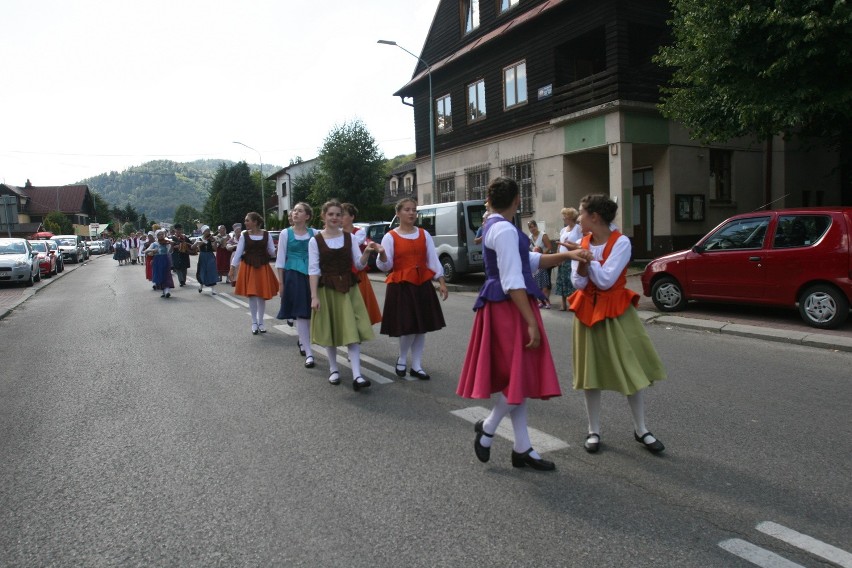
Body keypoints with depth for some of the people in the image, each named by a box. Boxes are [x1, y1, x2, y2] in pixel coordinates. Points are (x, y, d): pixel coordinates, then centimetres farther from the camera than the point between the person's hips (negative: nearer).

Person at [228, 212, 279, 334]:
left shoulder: (266, 234, -1)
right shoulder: (244, 235, 0)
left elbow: (272, 251, 2)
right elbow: (238, 252, -1)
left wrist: (274, 252, -20)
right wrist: (232, 268, -4)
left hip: (263, 267, 0)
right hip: (248, 267, 0)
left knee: (262, 295, 5)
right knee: (251, 295, -1)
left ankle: (261, 322, 20)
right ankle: (254, 322, 13)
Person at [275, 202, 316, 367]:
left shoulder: (314, 233, 5)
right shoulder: (286, 233, 2)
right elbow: (280, 259, 3)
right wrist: (281, 282, -1)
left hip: (311, 275, 2)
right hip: (293, 275, -2)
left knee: (309, 313, 7)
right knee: (300, 313, -6)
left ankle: (302, 341, 34)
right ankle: (309, 353, -5)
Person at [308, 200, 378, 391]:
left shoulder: (349, 237, 4)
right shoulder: (315, 240, -3)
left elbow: (359, 265, 3)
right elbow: (313, 270, -4)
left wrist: (367, 252, -16)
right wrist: (314, 296, -9)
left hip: (349, 287, 2)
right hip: (326, 288, -1)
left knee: (353, 331, -6)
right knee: (330, 330, 7)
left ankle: (357, 375, -8)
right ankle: (334, 369, 25)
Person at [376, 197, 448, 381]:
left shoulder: (424, 235, 8)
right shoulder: (390, 237, -2)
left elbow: (433, 260, 8)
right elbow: (385, 266, -7)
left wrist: (441, 282, 1)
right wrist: (381, 255, -29)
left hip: (423, 285, 4)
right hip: (401, 286, -4)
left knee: (422, 327, 5)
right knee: (408, 327, -9)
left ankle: (416, 366, 17)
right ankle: (401, 359, 18)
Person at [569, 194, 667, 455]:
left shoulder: (621, 242, -12)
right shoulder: (583, 243, 3)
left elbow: (606, 281, -19)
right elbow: (578, 283, -4)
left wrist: (588, 257, -16)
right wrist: (582, 261, -21)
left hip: (616, 310, -4)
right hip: (588, 310, 4)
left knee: (632, 369, 1)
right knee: (591, 370, 7)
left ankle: (640, 430, 16)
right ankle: (593, 431, 19)